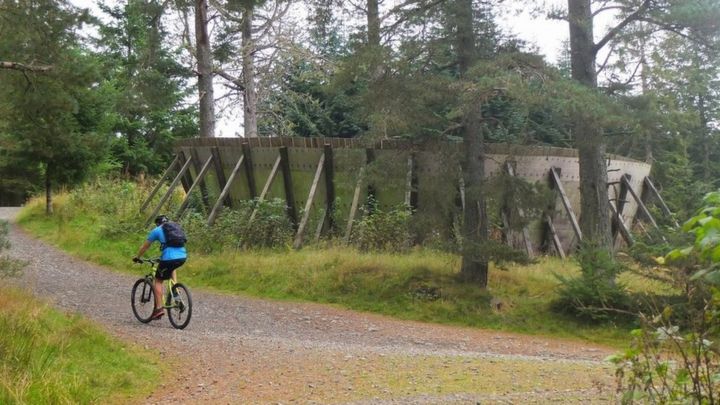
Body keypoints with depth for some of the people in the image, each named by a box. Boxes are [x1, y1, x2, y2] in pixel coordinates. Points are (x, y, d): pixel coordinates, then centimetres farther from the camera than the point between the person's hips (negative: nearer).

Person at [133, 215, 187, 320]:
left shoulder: (156, 230, 11)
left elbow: (145, 246, 18)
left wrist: (137, 257, 35)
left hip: (169, 258, -5)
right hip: (183, 257, 5)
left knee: (158, 281, 11)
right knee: (172, 267, 38)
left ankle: (159, 308, 4)